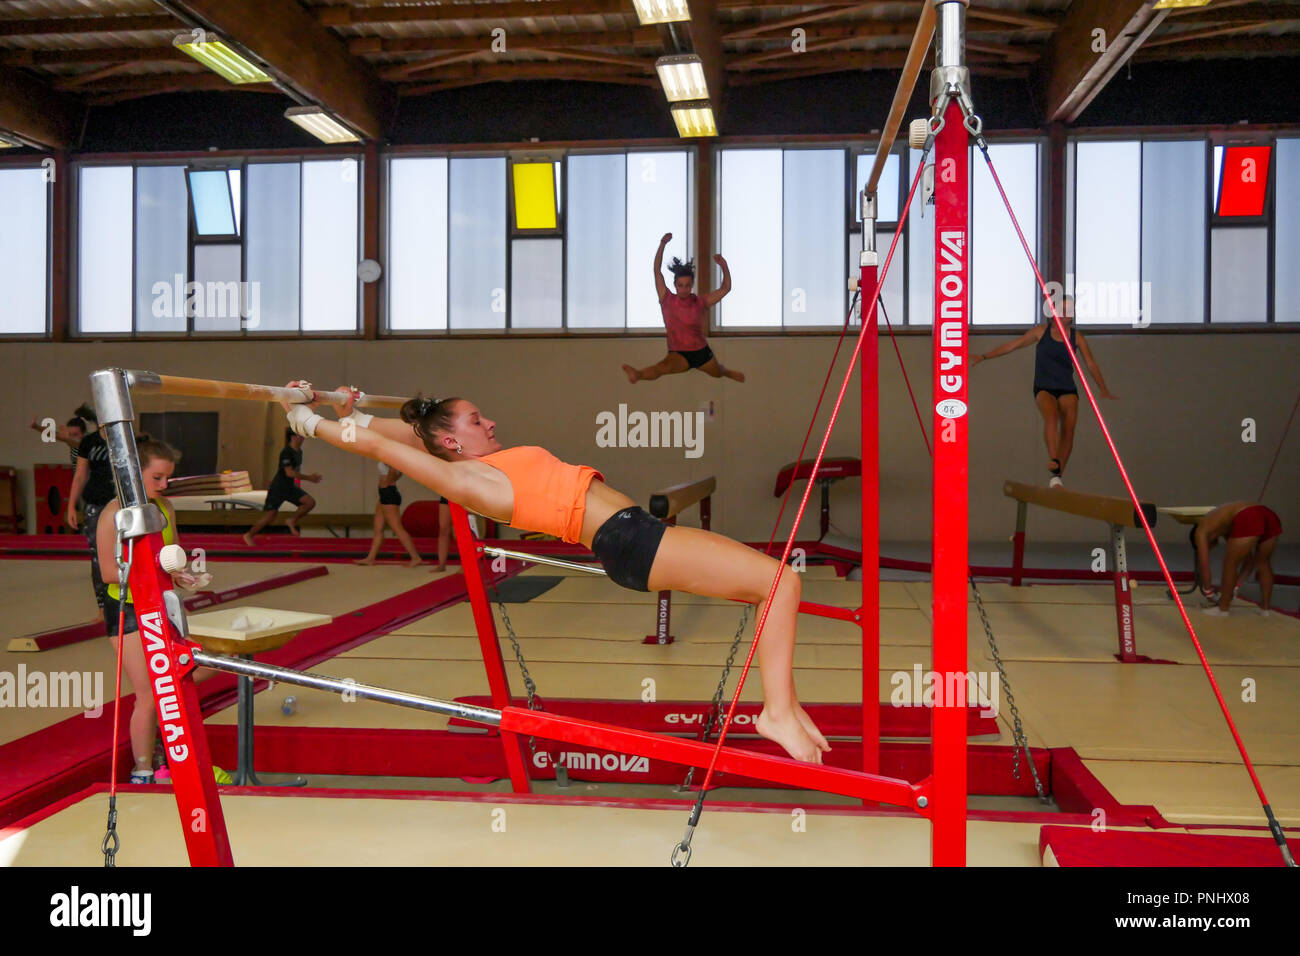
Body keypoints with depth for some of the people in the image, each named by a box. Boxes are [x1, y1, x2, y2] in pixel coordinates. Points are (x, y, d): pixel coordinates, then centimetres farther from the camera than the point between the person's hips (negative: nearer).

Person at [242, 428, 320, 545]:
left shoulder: (298, 452, 9)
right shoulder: (286, 452, -19)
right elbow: (289, 473, -26)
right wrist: (308, 478, -26)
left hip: (289, 487, 8)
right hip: (278, 488, -8)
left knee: (311, 502, -9)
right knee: (269, 516, -4)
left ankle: (292, 520, 6)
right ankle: (249, 535, 14)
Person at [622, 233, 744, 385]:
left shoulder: (700, 303, -7)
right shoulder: (667, 300, -7)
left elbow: (726, 288, -5)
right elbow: (657, 271, -10)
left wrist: (724, 266, -17)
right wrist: (662, 245, -17)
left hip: (701, 352, 3)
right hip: (678, 355, -2)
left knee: (718, 373, 30)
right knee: (664, 366, -37)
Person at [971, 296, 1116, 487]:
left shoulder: (1077, 337, 6)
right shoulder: (1041, 331, 3)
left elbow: (1091, 364, 9)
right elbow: (1012, 345, 5)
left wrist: (1104, 390, 1)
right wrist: (984, 357, 1)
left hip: (1068, 389, 2)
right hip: (1044, 388, -2)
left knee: (1068, 428, -11)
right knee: (1051, 415, -31)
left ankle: (1057, 475, -3)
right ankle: (1053, 461, -44)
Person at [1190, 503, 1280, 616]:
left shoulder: (1200, 531, 21)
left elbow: (1204, 565, 16)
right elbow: (1249, 559, 40)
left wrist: (1208, 591, 27)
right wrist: (1235, 586, 40)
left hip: (1248, 521, -7)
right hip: (1271, 516, 7)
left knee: (1230, 564, 12)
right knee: (1263, 563, 27)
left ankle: (1222, 608, 22)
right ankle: (1264, 607, 35)